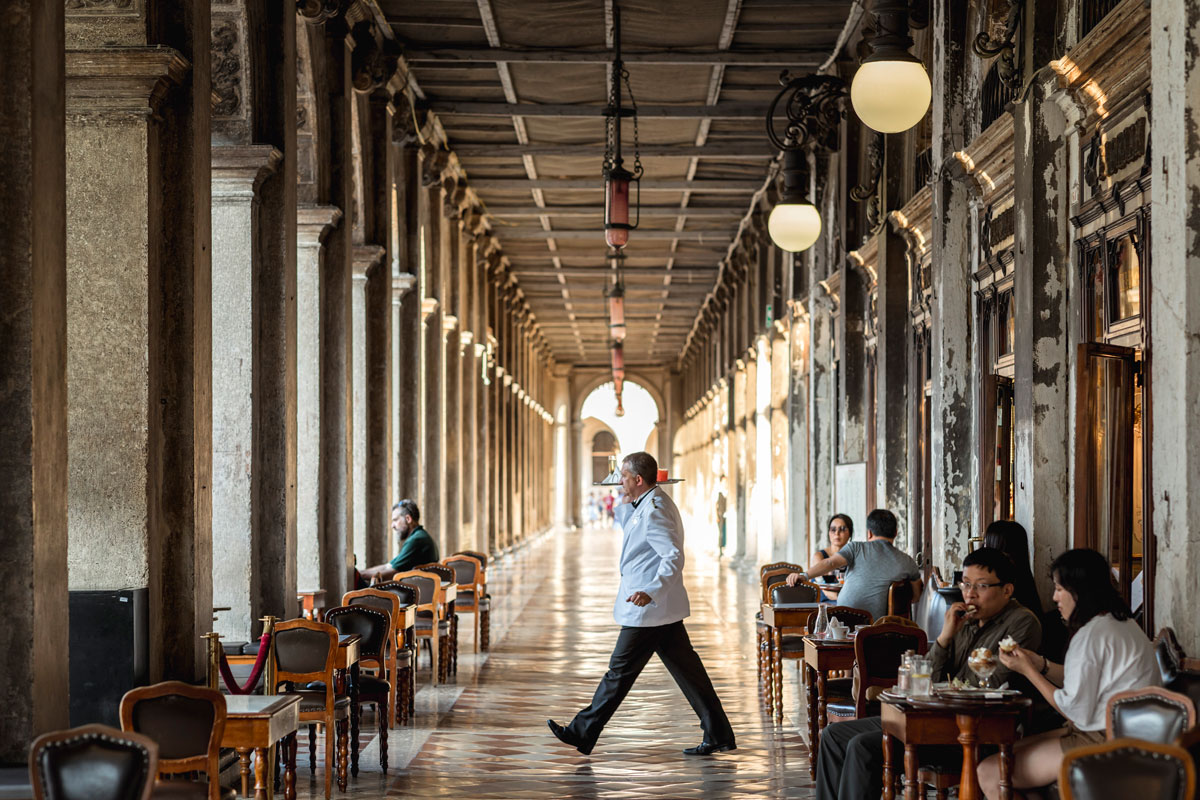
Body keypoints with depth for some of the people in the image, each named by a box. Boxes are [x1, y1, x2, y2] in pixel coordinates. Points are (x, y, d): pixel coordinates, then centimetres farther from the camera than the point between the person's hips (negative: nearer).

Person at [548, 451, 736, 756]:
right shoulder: (646, 506, 14)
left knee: (620, 672, 0)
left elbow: (674, 557, -27)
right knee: (686, 670, 9)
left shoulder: (654, 511, -19)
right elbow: (631, 533, 32)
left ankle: (583, 733, 9)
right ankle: (718, 735, 10)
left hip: (647, 611, -10)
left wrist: (651, 592, -37)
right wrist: (626, 503, 16)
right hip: (664, 609, 10)